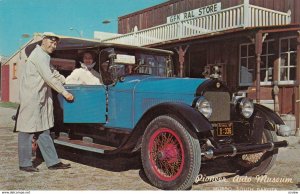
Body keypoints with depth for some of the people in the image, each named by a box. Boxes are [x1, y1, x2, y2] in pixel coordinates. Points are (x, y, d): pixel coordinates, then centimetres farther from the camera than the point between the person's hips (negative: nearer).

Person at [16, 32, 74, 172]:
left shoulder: (44, 56, 19)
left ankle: (53, 162, 13)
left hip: (40, 99, 10)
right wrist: (64, 92, -15)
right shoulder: (39, 55, -13)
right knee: (27, 129, -1)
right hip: (31, 98, -10)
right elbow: (49, 78, -19)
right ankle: (24, 164, 9)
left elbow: (53, 73, 31)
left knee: (43, 131, 10)